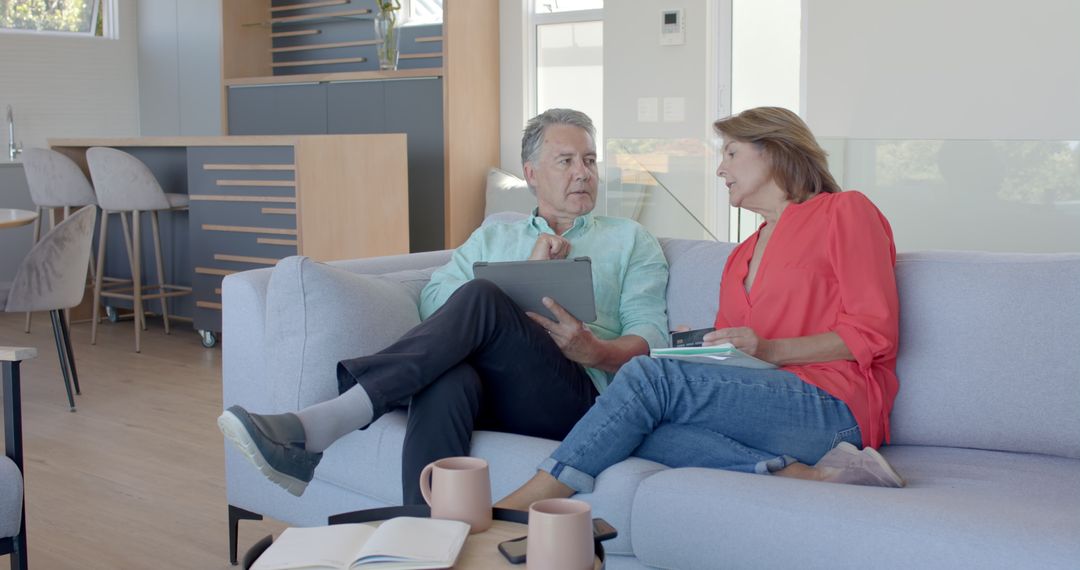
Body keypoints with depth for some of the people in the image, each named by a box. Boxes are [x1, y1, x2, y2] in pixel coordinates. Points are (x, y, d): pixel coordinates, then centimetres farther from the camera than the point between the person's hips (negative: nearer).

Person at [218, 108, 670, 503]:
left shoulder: (629, 240, 23)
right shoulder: (494, 236, 29)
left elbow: (651, 336, 9)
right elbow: (434, 302, 11)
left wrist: (598, 352, -13)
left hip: (574, 398, -2)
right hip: (488, 388, 2)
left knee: (479, 298, -31)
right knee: (448, 380, -39)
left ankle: (321, 426, -38)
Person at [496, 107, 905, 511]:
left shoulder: (844, 211, 7)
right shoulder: (742, 255, 29)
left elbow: (874, 331, -4)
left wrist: (768, 350, -14)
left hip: (833, 406, -7)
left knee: (650, 376, -25)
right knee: (643, 429, -25)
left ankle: (516, 508, -26)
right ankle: (809, 476, -33)